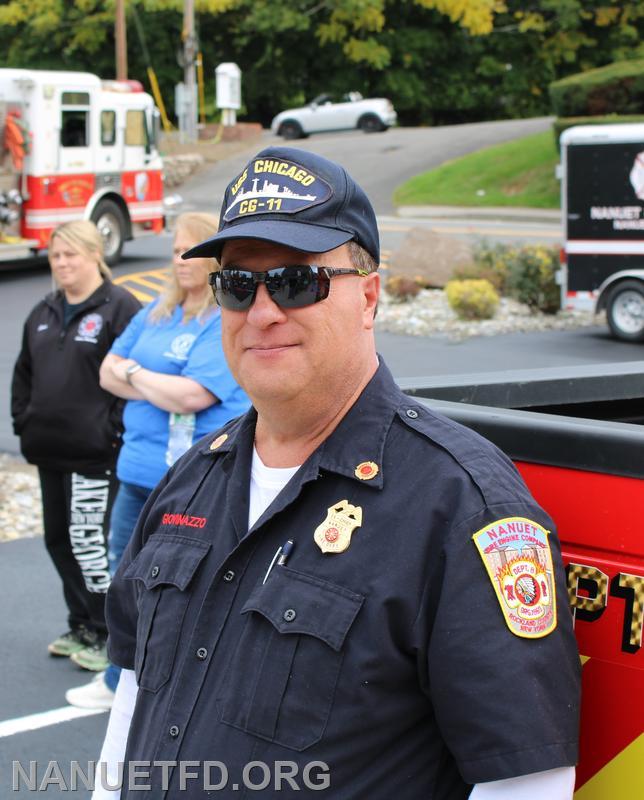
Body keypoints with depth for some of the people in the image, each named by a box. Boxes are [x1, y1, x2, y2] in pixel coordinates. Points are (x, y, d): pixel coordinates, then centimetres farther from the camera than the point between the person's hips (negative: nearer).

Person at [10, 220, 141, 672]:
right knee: (59, 539, 14)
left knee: (90, 539, -7)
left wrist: (114, 432, -17)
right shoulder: (44, 313, 16)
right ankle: (82, 626, 28)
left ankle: (107, 635, 6)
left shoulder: (120, 309, -9)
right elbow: (24, 374, 22)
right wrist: (24, 425, 13)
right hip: (50, 450, 8)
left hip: (95, 453, -8)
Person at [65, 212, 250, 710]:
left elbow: (191, 395, -24)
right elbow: (109, 371, 12)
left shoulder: (231, 322, -14)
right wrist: (157, 388, -7)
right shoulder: (158, 312, 12)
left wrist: (133, 374, -7)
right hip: (142, 467, 9)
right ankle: (122, 681, 36)